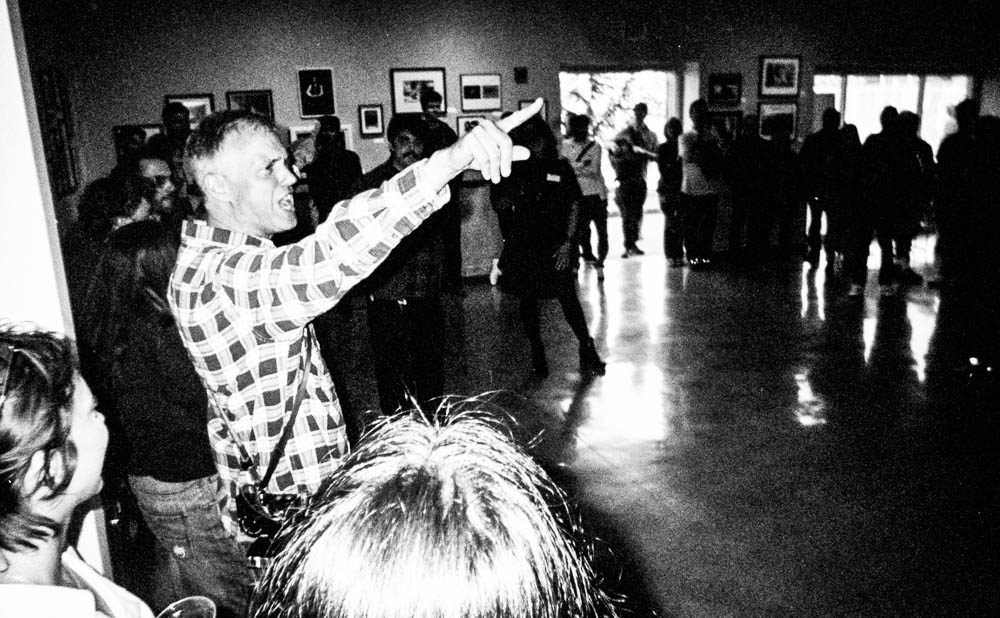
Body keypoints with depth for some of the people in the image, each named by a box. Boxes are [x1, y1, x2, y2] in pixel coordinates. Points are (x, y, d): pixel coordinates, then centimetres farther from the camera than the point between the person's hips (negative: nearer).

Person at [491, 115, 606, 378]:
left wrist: (567, 242, -7)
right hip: (522, 246, 1)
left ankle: (588, 351, 7)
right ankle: (537, 355, 19)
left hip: (556, 245, -1)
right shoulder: (512, 171, 3)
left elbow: (574, 204, 2)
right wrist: (514, 192, -18)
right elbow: (498, 206, 3)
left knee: (568, 297, -4)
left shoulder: (560, 167, 3)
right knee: (527, 300, 6)